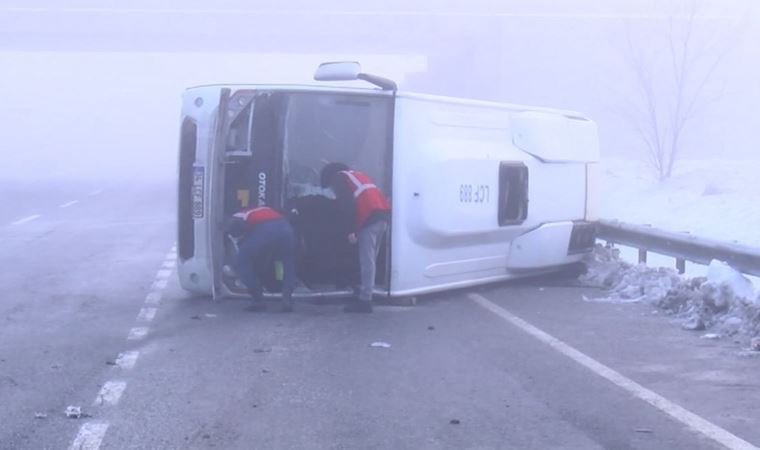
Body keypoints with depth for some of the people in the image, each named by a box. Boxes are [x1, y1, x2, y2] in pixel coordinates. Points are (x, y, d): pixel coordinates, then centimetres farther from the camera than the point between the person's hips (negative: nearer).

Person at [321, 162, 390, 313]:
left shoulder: (338, 178, 7)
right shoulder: (357, 175, 33)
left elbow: (345, 205, -6)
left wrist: (349, 231, -10)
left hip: (369, 217, -8)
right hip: (383, 213, 8)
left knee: (367, 261, -9)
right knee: (371, 259, 14)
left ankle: (365, 300, -10)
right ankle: (366, 293, 18)